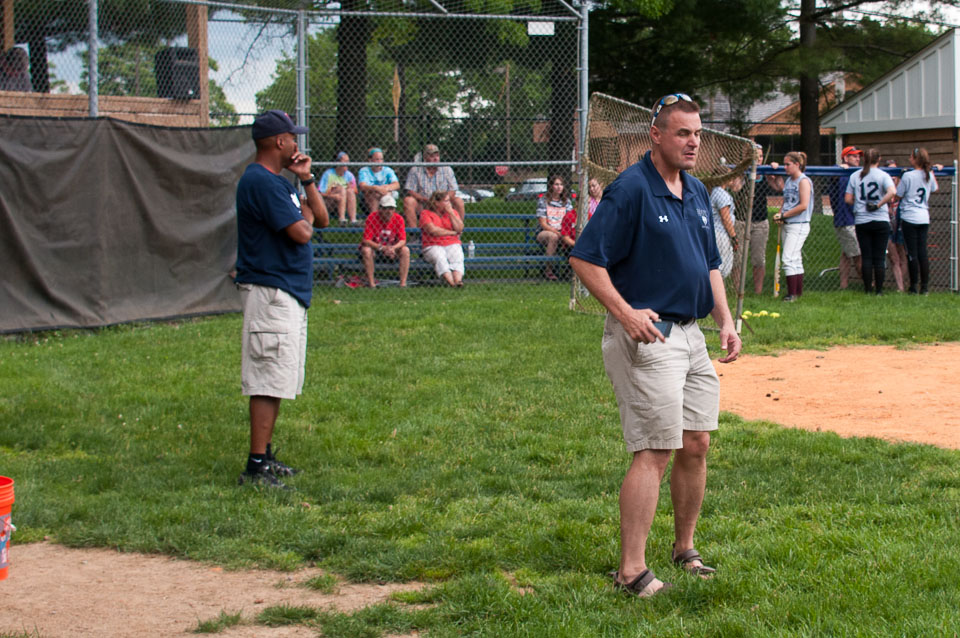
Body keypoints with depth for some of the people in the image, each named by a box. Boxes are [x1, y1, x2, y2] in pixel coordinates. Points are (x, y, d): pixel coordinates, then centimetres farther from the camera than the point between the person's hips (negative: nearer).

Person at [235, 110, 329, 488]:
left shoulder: (278, 182, 17)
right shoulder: (260, 181, -15)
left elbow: (322, 220, 19)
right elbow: (300, 233, -21)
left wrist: (307, 180, 8)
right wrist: (305, 216, 1)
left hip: (290, 293, 11)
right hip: (270, 291, -11)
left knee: (277, 381, 14)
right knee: (269, 381, -12)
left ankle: (265, 457, 21)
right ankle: (256, 468, -12)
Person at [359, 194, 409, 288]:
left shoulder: (398, 219, -10)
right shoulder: (372, 218, -19)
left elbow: (403, 240, -13)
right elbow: (366, 240, -24)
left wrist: (393, 248, -35)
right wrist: (382, 248, -38)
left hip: (392, 248, 3)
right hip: (374, 247, -3)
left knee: (405, 250, -23)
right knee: (366, 250, -35)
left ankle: (403, 283, -24)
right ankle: (371, 283, -30)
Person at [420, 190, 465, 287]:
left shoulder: (453, 212, 18)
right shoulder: (426, 213, 5)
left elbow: (460, 229, 4)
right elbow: (433, 230, -9)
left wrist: (450, 212, -1)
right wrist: (452, 232, -1)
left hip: (452, 244, 3)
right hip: (433, 246, -3)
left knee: (457, 258, -30)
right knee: (439, 258, -35)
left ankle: (458, 281, -55)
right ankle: (451, 283, -54)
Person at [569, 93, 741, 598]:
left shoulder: (697, 192, 14)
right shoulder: (630, 189, -13)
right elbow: (584, 258, -16)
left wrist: (725, 321, 12)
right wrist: (625, 312, -23)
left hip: (690, 334, 9)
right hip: (646, 336, -9)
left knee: (696, 444, 12)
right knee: (655, 451, -12)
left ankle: (685, 549, 27)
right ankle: (631, 571, -10)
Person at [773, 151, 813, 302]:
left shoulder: (803, 181, -11)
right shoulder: (788, 181, 14)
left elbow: (803, 205, -19)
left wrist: (784, 215, -14)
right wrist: (779, 214, 0)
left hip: (799, 225, -9)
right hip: (787, 225, 9)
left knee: (789, 259, -14)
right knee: (795, 260, 12)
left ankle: (792, 294, -13)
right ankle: (798, 292, 18)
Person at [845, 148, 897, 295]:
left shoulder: (855, 176, 3)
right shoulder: (883, 175, -4)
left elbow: (848, 199, 1)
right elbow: (892, 192, -21)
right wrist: (879, 204, -12)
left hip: (861, 221, 2)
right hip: (881, 221, -2)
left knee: (866, 257, 6)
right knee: (879, 258, 3)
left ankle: (868, 289, 6)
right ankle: (879, 290, 4)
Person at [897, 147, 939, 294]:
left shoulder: (908, 176, -13)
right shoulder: (929, 175, 4)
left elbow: (898, 195, -8)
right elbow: (935, 189, 25)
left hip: (909, 217, -5)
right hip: (924, 218, 5)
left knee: (912, 253, -1)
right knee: (923, 252, 8)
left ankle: (913, 286, 1)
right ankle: (925, 286, 7)